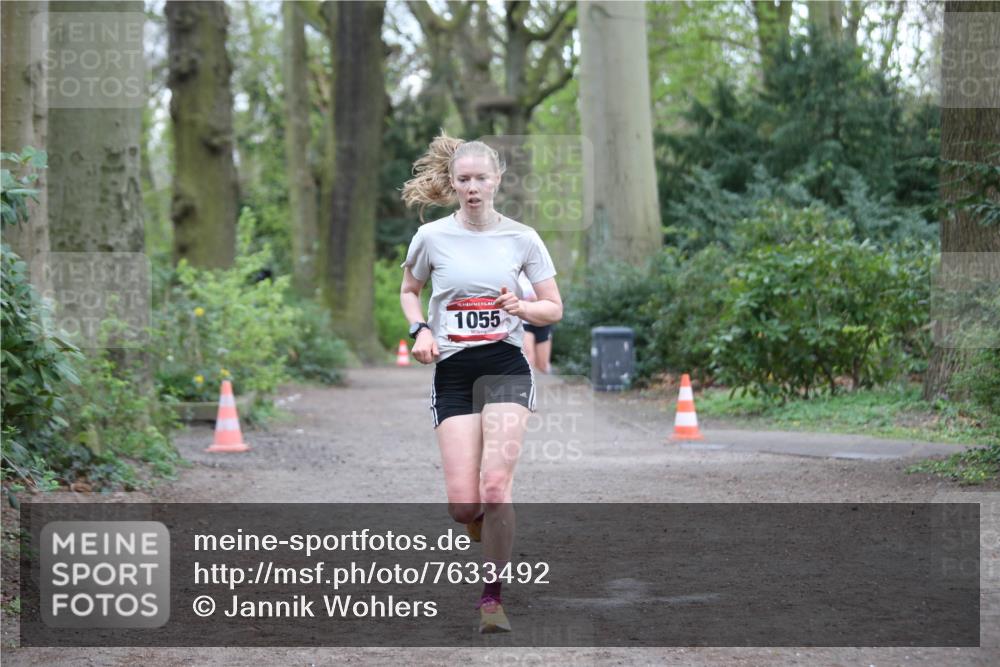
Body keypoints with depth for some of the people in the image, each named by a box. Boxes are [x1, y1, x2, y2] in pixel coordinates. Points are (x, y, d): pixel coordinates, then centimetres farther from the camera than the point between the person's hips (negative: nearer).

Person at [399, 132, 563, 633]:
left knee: (495, 484, -18)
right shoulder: (431, 237, 2)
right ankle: (494, 541, 29)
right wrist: (420, 329, -1)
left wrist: (521, 307, -13)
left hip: (506, 366, -1)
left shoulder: (522, 238, 2)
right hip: (452, 371, 1)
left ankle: (492, 596, -5)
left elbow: (554, 309, 8)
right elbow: (409, 290, 19)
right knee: (463, 505, -8)